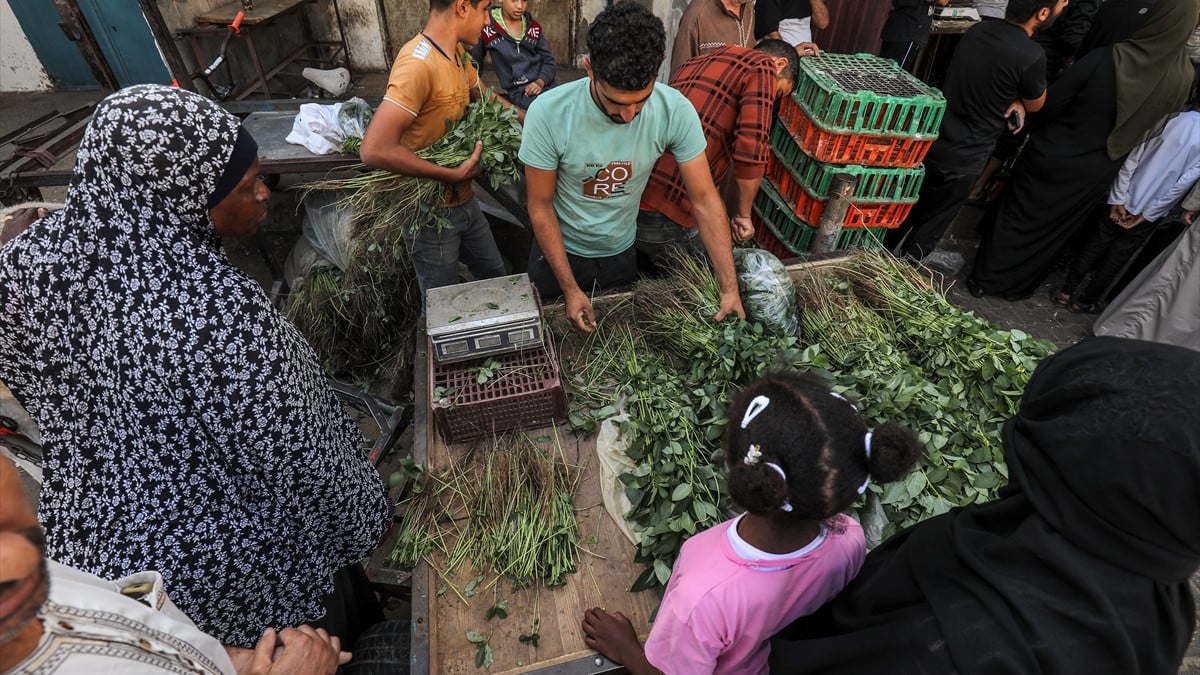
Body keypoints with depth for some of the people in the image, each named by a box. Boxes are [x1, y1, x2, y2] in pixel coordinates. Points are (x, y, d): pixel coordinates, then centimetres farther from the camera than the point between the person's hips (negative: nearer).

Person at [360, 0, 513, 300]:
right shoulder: (418, 64, -27)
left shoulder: (457, 54, 1)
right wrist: (454, 174, -29)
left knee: (495, 275, 24)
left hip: (463, 199, 9)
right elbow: (375, 150, -35)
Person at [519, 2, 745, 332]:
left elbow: (705, 200, -17)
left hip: (623, 252, 2)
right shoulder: (548, 113, -28)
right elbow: (541, 207, -18)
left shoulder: (676, 111, -23)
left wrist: (730, 288, -23)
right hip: (560, 252, -1)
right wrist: (570, 289, -18)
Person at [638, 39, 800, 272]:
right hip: (667, 212, -8)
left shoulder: (701, 60, 27)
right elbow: (750, 153, -13)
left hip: (630, 196, 8)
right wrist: (742, 214, 3)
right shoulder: (763, 66, 2)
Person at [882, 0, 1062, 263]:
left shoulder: (979, 29, 0)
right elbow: (1035, 104, -1)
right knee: (927, 230, 10)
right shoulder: (1031, 57, -20)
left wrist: (1016, 102, 0)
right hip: (961, 160, -6)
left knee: (906, 212, 21)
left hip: (930, 142, 6)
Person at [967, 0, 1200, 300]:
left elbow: (1049, 104, -16)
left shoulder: (1106, 59, -22)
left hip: (1054, 157, -3)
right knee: (1054, 230, 20)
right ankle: (1018, 285, 33)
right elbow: (1153, 123, 2)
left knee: (1018, 218, 12)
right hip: (1096, 174, 3)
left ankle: (984, 279, 22)